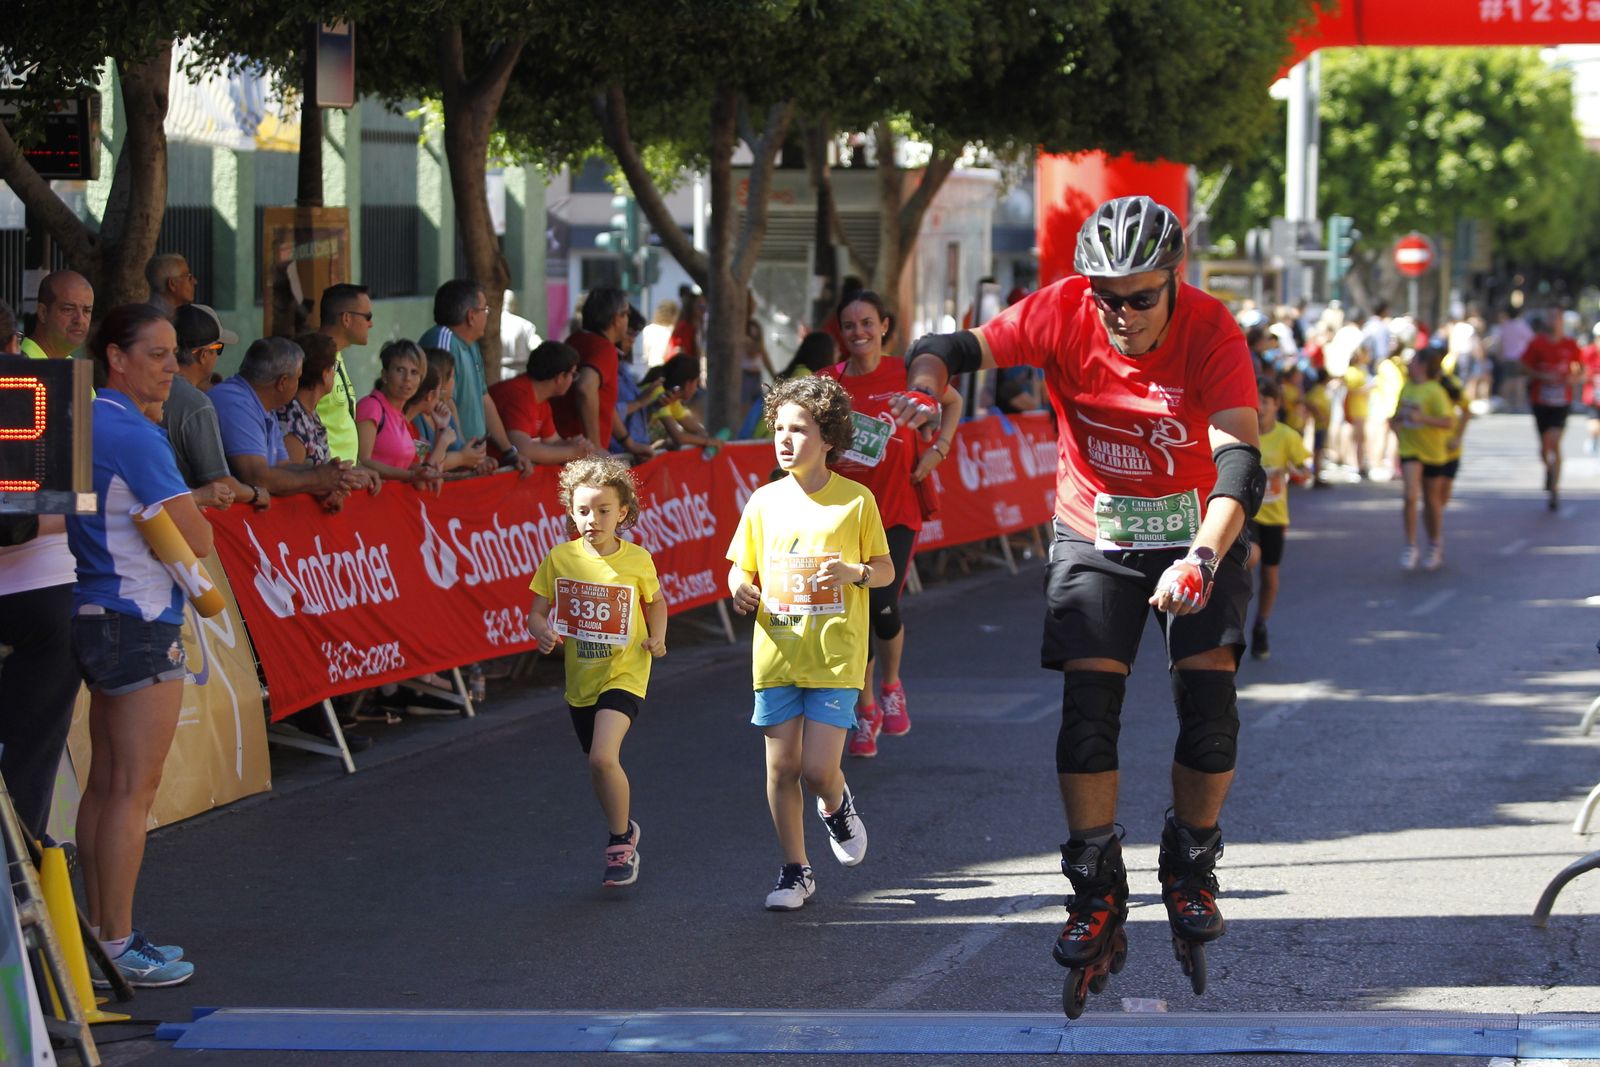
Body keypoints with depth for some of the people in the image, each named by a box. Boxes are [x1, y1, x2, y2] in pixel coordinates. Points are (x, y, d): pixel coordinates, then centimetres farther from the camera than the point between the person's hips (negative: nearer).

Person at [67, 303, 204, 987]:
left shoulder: (81, 423, 11)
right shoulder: (134, 435, -17)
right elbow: (197, 540, -18)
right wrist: (182, 519, 4)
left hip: (94, 617, 10)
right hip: (141, 622, -10)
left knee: (105, 782, 13)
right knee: (134, 785, -5)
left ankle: (101, 933, 19)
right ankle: (118, 948, -3)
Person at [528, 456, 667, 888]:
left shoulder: (637, 560, -8)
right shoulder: (560, 559, -6)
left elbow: (655, 601, 11)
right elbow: (537, 612, -1)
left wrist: (657, 637, -4)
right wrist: (542, 632, -22)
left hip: (624, 674, -4)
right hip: (580, 678, 4)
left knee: (603, 757, -22)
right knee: (600, 767, 16)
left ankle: (621, 841, -3)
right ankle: (625, 829, 41)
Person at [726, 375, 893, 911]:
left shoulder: (856, 501, -3)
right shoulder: (765, 501, 4)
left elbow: (886, 570, 4)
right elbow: (741, 567, 11)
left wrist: (855, 573, -17)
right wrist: (740, 589, -11)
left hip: (836, 656, -3)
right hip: (777, 655, 3)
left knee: (818, 769, -9)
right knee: (782, 767, 4)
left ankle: (837, 806, 27)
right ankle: (795, 871, 18)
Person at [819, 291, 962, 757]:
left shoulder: (906, 374, -3)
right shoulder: (827, 382, -1)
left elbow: (953, 402, 16)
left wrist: (938, 449, 4)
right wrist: (826, 458, -11)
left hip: (898, 510, -2)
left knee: (883, 606, -15)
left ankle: (891, 686, 16)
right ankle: (866, 710, 21)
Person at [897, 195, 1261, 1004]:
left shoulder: (1210, 330, -24)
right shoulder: (1064, 312, -20)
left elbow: (1240, 462, -33)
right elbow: (951, 350, -19)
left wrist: (1204, 558, -48)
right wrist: (920, 392, -43)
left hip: (1196, 533, -1)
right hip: (1095, 535, 1)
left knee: (1208, 698, -13)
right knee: (1088, 703, -11)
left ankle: (1191, 871, 10)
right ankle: (1098, 896, 2)